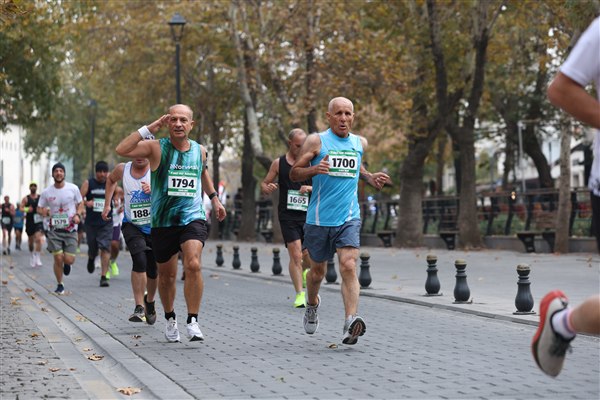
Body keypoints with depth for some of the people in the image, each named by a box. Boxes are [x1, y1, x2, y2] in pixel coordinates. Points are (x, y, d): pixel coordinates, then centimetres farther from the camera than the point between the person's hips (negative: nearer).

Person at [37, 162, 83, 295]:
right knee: (58, 258, -7)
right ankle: (59, 285, 14)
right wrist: (43, 212, -15)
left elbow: (80, 203, 11)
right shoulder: (46, 192, -1)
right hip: (54, 230, 0)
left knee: (69, 260, -7)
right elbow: (39, 208, 9)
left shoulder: (73, 188, -3)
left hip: (70, 229, 0)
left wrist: (77, 214, -8)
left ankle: (67, 264, 32)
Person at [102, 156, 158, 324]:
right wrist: (107, 204, 16)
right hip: (132, 225, 0)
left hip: (155, 227, 0)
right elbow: (111, 179, 22)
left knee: (153, 270, 9)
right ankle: (139, 307, -22)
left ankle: (150, 302, 37)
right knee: (139, 261, -24)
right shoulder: (123, 169, -2)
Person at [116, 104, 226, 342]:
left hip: (192, 218, 1)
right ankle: (170, 319, 37)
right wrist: (148, 129, -20)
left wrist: (214, 198, 30)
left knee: (193, 265, -23)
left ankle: (192, 322, -14)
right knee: (166, 275, 12)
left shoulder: (200, 150, 5)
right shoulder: (157, 148, -7)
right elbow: (121, 150, -22)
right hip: (163, 221, 0)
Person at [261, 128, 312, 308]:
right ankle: (299, 294, -4)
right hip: (288, 215, -1)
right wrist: (267, 188, -10)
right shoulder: (278, 163, 6)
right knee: (295, 255, -9)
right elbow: (264, 184, 13)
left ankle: (305, 271, 37)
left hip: (308, 214, 1)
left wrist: (311, 188, -14)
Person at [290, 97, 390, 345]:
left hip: (349, 218, 1)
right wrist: (313, 169, -22)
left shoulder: (360, 143, 10)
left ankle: (351, 324, -27)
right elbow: (294, 173, -2)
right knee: (318, 270, 13)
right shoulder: (316, 141, -3)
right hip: (319, 219, -1)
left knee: (348, 266, -18)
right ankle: (312, 305, 44)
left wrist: (371, 178, 9)